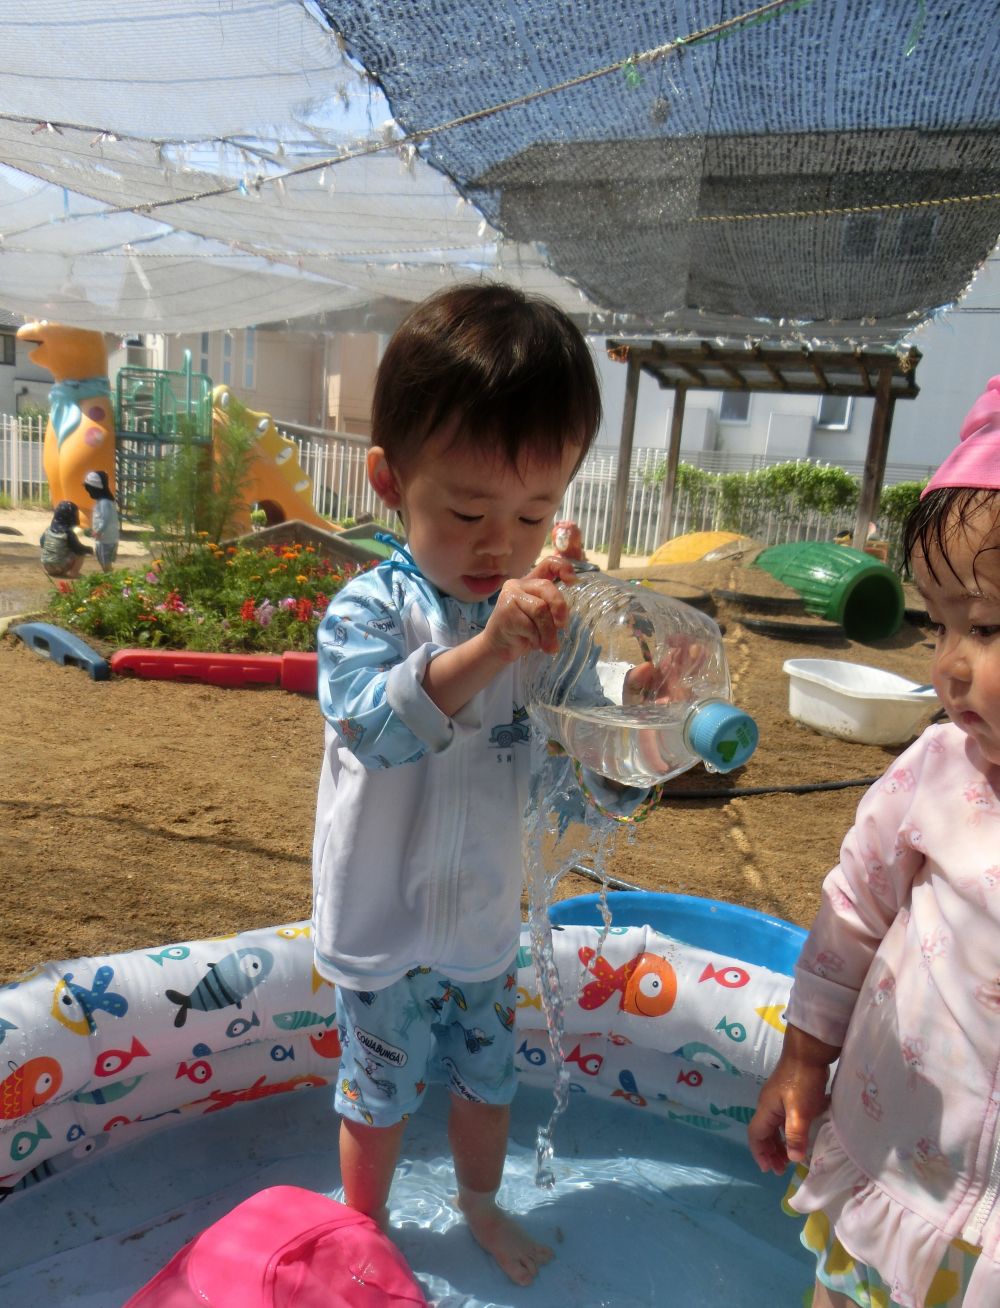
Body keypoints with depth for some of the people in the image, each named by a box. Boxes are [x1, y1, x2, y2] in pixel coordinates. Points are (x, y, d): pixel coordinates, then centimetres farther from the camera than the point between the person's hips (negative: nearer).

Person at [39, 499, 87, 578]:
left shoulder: (48, 528, 2)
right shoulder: (68, 533, -16)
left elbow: (41, 542, 15)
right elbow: (78, 549, -13)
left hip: (46, 565, 6)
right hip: (59, 567, -6)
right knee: (80, 554, 3)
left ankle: (52, 571, 18)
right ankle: (73, 572, -9)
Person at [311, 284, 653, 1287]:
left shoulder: (552, 625, -9)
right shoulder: (369, 610, -19)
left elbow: (603, 796, -8)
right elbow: (375, 725, -37)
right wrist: (483, 649, -49)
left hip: (487, 922, 4)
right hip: (381, 929, -3)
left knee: (487, 1079, 25)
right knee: (381, 1093, 19)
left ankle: (480, 1205, 56)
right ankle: (366, 1233, 50)